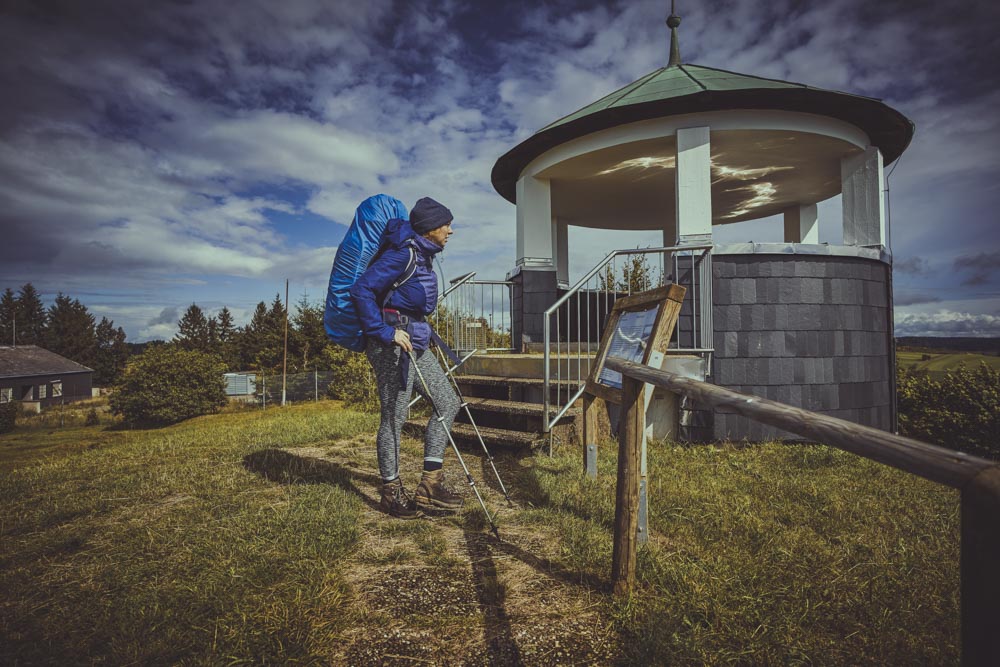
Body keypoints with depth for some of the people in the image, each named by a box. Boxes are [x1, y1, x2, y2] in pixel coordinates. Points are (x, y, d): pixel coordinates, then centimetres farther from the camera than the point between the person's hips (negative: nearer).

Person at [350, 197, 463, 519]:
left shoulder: (422, 254, 15)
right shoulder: (403, 253, -14)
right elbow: (361, 289, -21)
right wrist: (385, 332, -22)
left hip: (414, 341, 10)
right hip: (393, 343, -10)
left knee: (448, 402, 8)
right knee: (394, 417, 0)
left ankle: (430, 483, 12)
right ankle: (391, 493, 16)